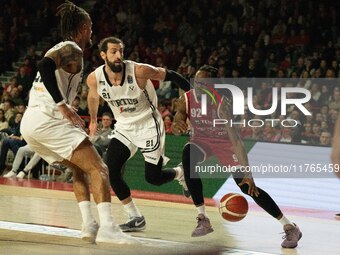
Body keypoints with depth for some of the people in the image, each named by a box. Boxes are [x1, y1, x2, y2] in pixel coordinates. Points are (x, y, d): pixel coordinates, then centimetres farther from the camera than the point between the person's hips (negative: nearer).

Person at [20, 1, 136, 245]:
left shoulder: (61, 49, 24)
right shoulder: (72, 49, -4)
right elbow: (45, 66, -23)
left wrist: (67, 110, 28)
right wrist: (63, 106, -23)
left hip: (29, 122, 10)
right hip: (47, 120, -10)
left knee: (80, 168, 22)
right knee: (98, 169, -10)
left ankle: (89, 224, 9)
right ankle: (107, 227, -25)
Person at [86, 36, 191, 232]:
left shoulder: (139, 71, -27)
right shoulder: (94, 78, -15)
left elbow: (168, 75, -12)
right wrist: (93, 120, 23)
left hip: (149, 126, -4)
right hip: (124, 127, 4)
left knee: (153, 177, -5)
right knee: (111, 172, -12)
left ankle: (181, 173, 31)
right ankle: (136, 218, 2)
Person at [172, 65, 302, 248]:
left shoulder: (221, 103, -32)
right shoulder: (186, 100, -20)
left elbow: (235, 139, -35)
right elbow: (177, 130, -7)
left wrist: (247, 173, -42)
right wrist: (176, 126, -34)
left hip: (224, 142, -3)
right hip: (201, 140, 3)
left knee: (246, 186, -11)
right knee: (188, 155, -30)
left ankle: (289, 227, 3)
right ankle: (203, 219, -22)